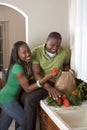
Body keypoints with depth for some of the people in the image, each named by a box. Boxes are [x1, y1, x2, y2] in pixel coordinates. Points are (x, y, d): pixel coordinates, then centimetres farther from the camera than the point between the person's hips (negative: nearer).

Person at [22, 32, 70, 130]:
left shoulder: (65, 53, -9)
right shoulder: (36, 52, -12)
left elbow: (66, 67, 13)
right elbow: (36, 74, -19)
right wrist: (48, 87, -34)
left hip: (52, 83, -3)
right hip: (37, 81, 3)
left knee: (30, 99, -26)